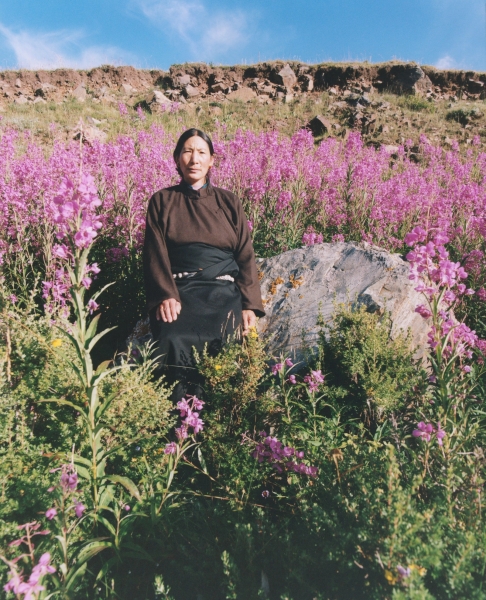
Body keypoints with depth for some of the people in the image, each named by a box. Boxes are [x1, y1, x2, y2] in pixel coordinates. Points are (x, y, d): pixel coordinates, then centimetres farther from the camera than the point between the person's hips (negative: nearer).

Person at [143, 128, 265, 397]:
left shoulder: (228, 202, 17)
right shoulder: (161, 201, 14)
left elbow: (246, 256, 10)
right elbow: (155, 255, 4)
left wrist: (250, 305, -3)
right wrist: (165, 296, -15)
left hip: (223, 289, 1)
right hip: (178, 289, 0)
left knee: (223, 341, -30)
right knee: (173, 340, -31)